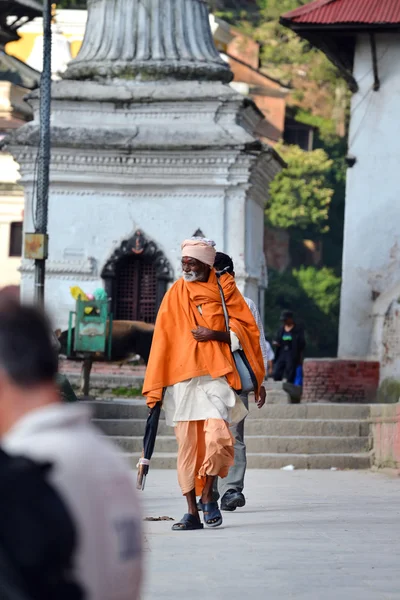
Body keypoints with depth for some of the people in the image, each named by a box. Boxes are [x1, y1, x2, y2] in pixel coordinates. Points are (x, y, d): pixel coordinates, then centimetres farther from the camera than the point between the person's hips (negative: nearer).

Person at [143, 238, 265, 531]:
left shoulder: (225, 289, 6)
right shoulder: (174, 295, 11)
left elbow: (246, 329, 6)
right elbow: (162, 341, 10)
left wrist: (215, 334, -12)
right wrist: (155, 389, 6)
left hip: (216, 374, -2)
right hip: (182, 377, 2)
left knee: (217, 436, -18)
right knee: (187, 444, 0)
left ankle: (208, 494, 5)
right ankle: (192, 512, 7)